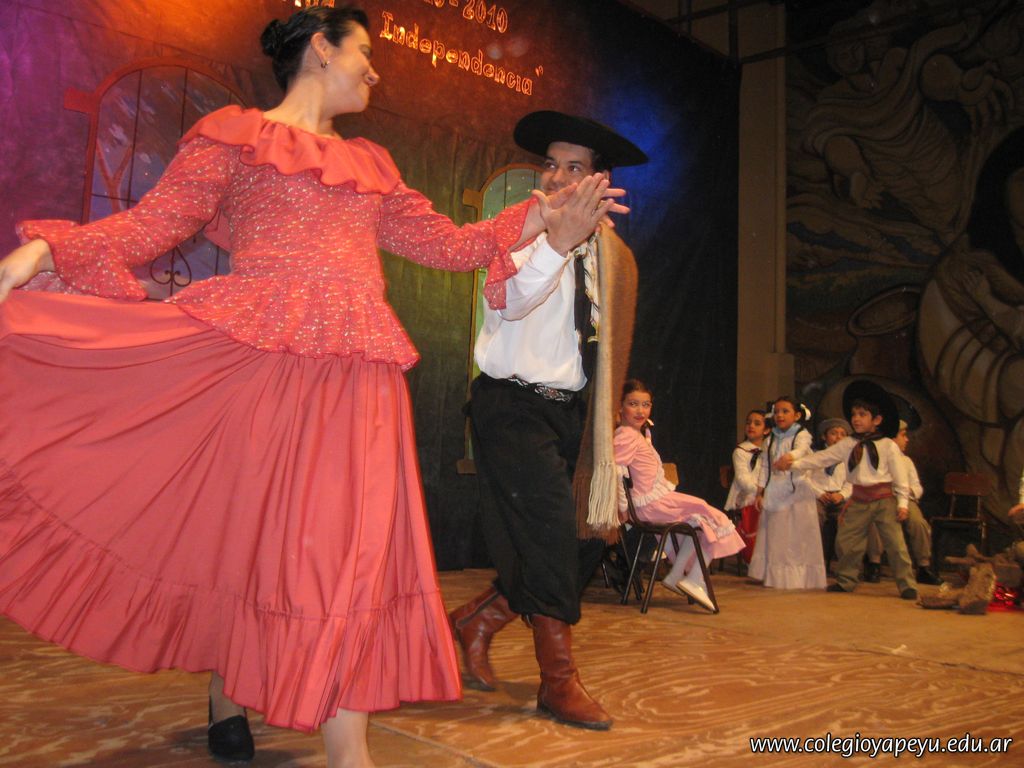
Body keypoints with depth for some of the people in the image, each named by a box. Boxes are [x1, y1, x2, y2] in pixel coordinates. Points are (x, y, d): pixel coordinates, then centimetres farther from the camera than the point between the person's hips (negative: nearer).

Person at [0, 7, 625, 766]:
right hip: (256, 361, -4)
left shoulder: (371, 166, 23)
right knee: (253, 532, 2)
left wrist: (545, 217, 14)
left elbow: (448, 242, 21)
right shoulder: (234, 136, 8)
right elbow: (152, 224, -1)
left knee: (354, 545, -1)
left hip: (357, 377, 5)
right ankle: (227, 684, 30)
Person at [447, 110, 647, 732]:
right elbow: (509, 301, -27)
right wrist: (559, 239, -42)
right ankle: (559, 680, 0)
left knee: (586, 539, 5)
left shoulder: (608, 253, 11)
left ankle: (476, 622, 23)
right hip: (512, 405, -6)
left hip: (570, 410, 7)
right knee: (550, 523, -16)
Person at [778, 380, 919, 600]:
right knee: (845, 539, 7)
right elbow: (821, 458, 3)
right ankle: (846, 580, 23)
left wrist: (902, 502, -8)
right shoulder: (847, 445, 5)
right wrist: (794, 463, -4)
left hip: (884, 499, -4)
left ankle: (907, 585, 4)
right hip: (859, 500, 4)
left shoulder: (888, 446, -5)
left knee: (895, 542, -6)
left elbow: (900, 476, -4)